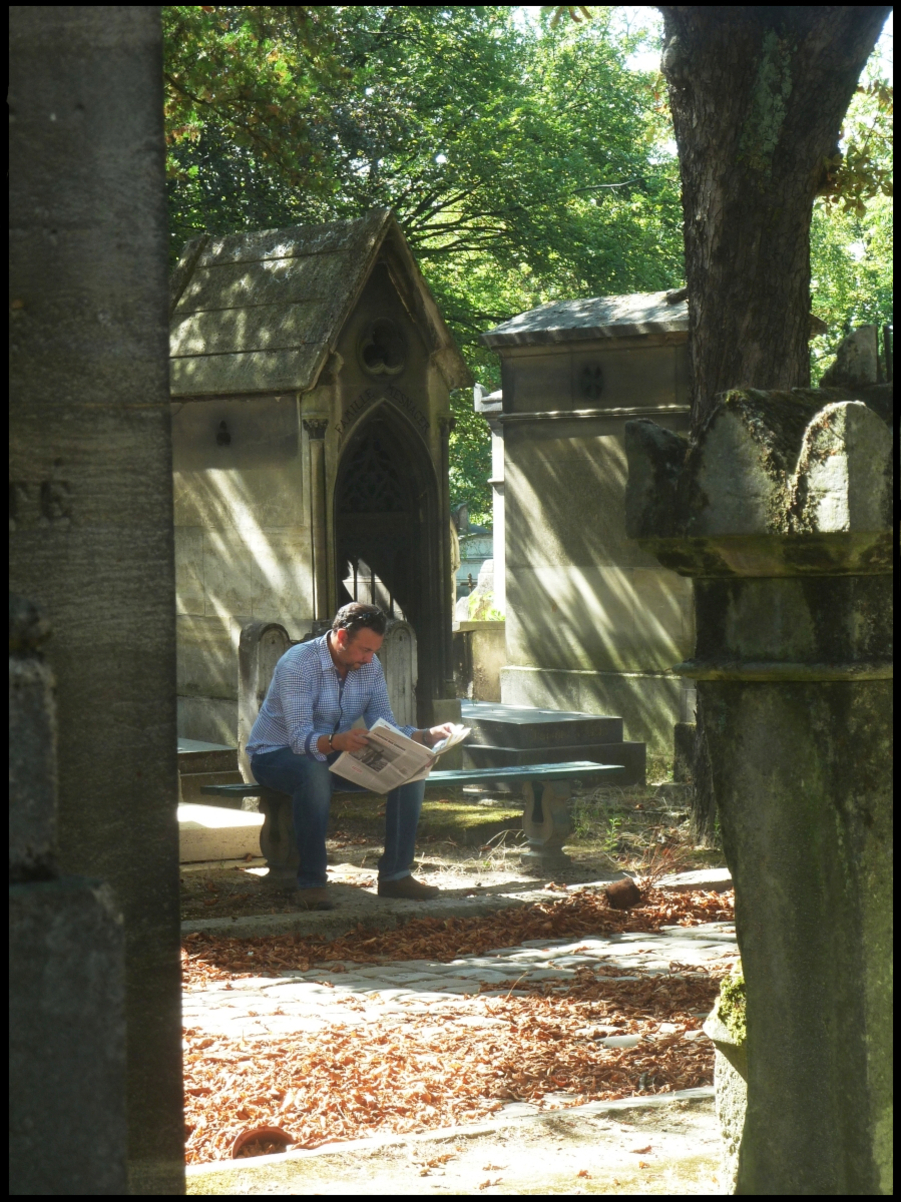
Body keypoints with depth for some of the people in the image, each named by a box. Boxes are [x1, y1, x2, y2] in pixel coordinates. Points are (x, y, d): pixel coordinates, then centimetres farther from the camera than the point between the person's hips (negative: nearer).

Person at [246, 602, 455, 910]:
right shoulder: (297, 665, -24)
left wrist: (427, 736, -20)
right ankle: (311, 882, -32)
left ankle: (395, 874, -11)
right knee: (315, 774, -42)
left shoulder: (370, 667, -2)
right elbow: (300, 738, -33)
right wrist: (335, 742, -53)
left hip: (335, 754, 7)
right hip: (276, 755, -7)